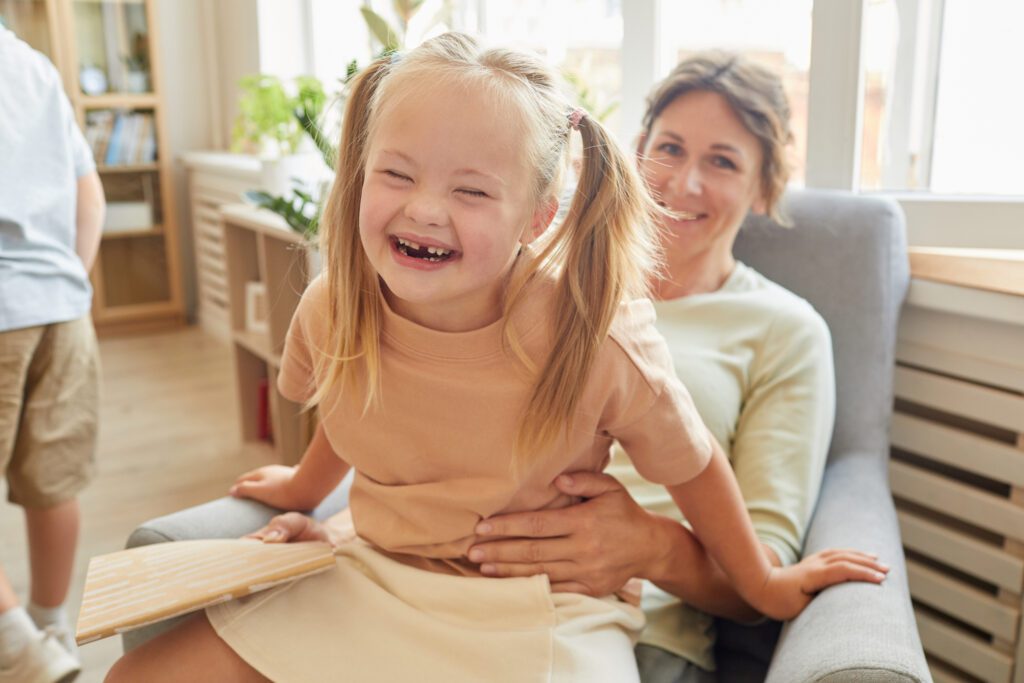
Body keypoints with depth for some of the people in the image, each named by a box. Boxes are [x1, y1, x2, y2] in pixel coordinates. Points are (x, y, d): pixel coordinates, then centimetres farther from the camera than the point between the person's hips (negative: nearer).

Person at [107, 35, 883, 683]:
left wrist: (761, 584, 7)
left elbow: (691, 465, -8)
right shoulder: (332, 306, -14)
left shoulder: (593, 333, -25)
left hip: (539, 613, -3)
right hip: (371, 575, 4)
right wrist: (307, 488, 29)